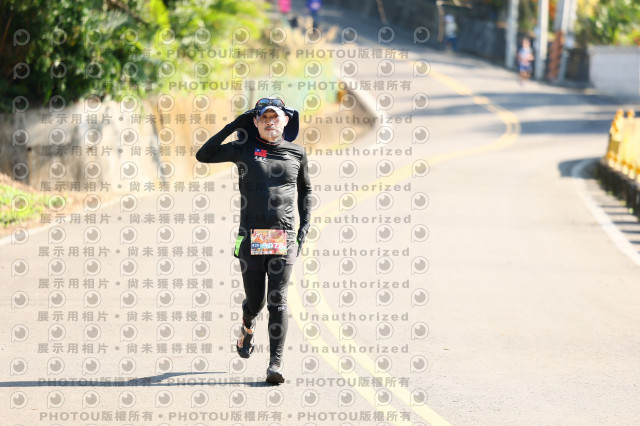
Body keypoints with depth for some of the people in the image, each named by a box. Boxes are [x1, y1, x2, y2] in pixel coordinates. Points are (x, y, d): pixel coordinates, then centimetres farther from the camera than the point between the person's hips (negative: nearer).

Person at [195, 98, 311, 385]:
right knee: (255, 300, 8)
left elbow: (305, 190, 24)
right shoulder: (244, 150, 5)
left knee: (277, 301, -9)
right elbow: (203, 156, 1)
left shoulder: (296, 154, 10)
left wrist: (305, 227, 13)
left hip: (284, 237, 0)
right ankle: (248, 328, 44)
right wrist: (232, 127, -3)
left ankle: (275, 364, -10)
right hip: (251, 237, 0)